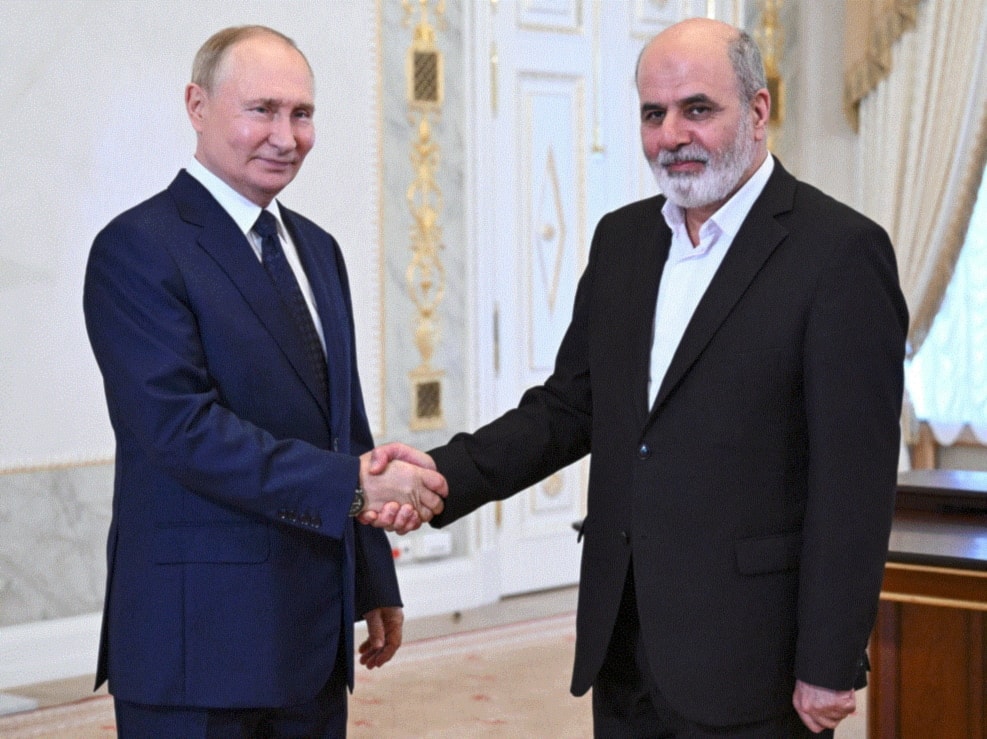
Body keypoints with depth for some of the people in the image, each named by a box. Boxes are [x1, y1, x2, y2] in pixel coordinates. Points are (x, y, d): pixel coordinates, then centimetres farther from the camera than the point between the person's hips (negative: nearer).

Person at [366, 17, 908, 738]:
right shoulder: (622, 239, 11)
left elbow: (855, 480, -13)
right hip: (622, 645, 6)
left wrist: (829, 669, -14)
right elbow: (569, 406, 11)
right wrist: (447, 474, -6)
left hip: (748, 658, -6)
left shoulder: (842, 251, -11)